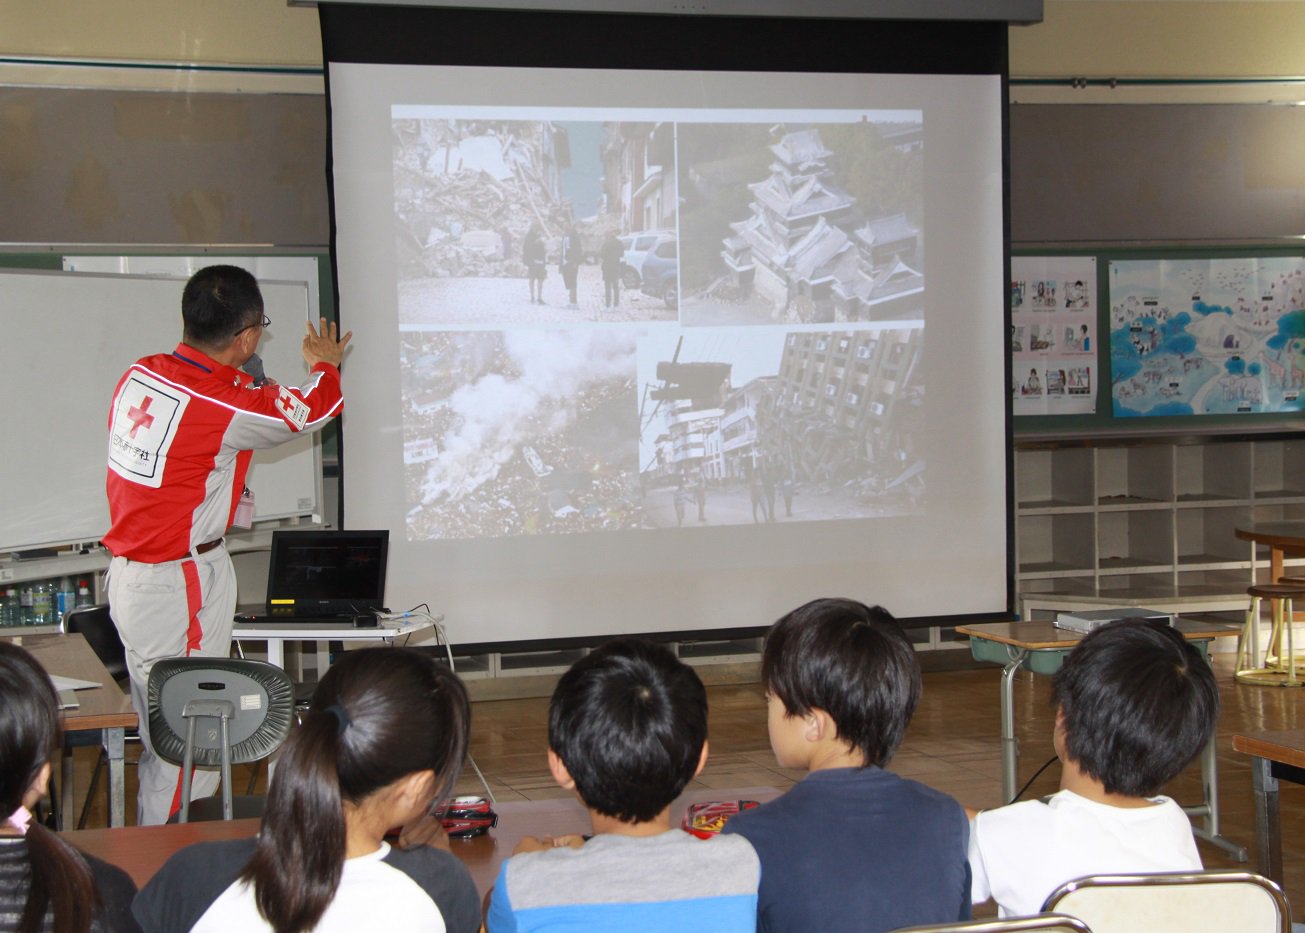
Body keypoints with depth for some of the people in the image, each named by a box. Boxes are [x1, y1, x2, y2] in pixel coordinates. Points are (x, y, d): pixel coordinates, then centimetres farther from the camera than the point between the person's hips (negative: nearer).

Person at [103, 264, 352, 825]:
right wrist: (324, 365, 19)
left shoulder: (140, 375, 0)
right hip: (178, 588, -8)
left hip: (128, 572, 8)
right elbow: (313, 411, -2)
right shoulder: (227, 406, -19)